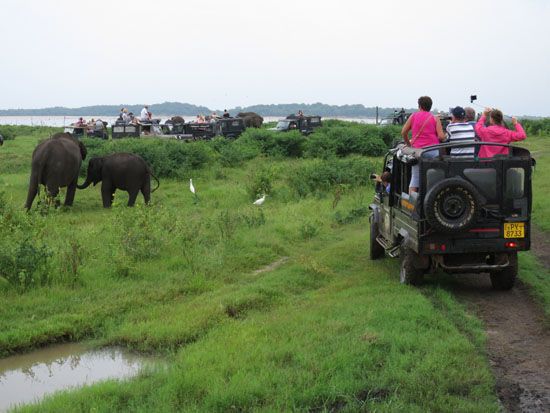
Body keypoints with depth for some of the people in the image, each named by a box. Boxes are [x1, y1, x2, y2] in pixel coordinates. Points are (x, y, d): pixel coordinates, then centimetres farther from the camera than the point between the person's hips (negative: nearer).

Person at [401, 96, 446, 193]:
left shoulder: (413, 116, 9)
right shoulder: (435, 118, 5)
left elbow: (403, 132, 6)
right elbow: (441, 136, -4)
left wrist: (408, 144, 21)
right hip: (433, 150, -2)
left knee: (415, 178, 5)